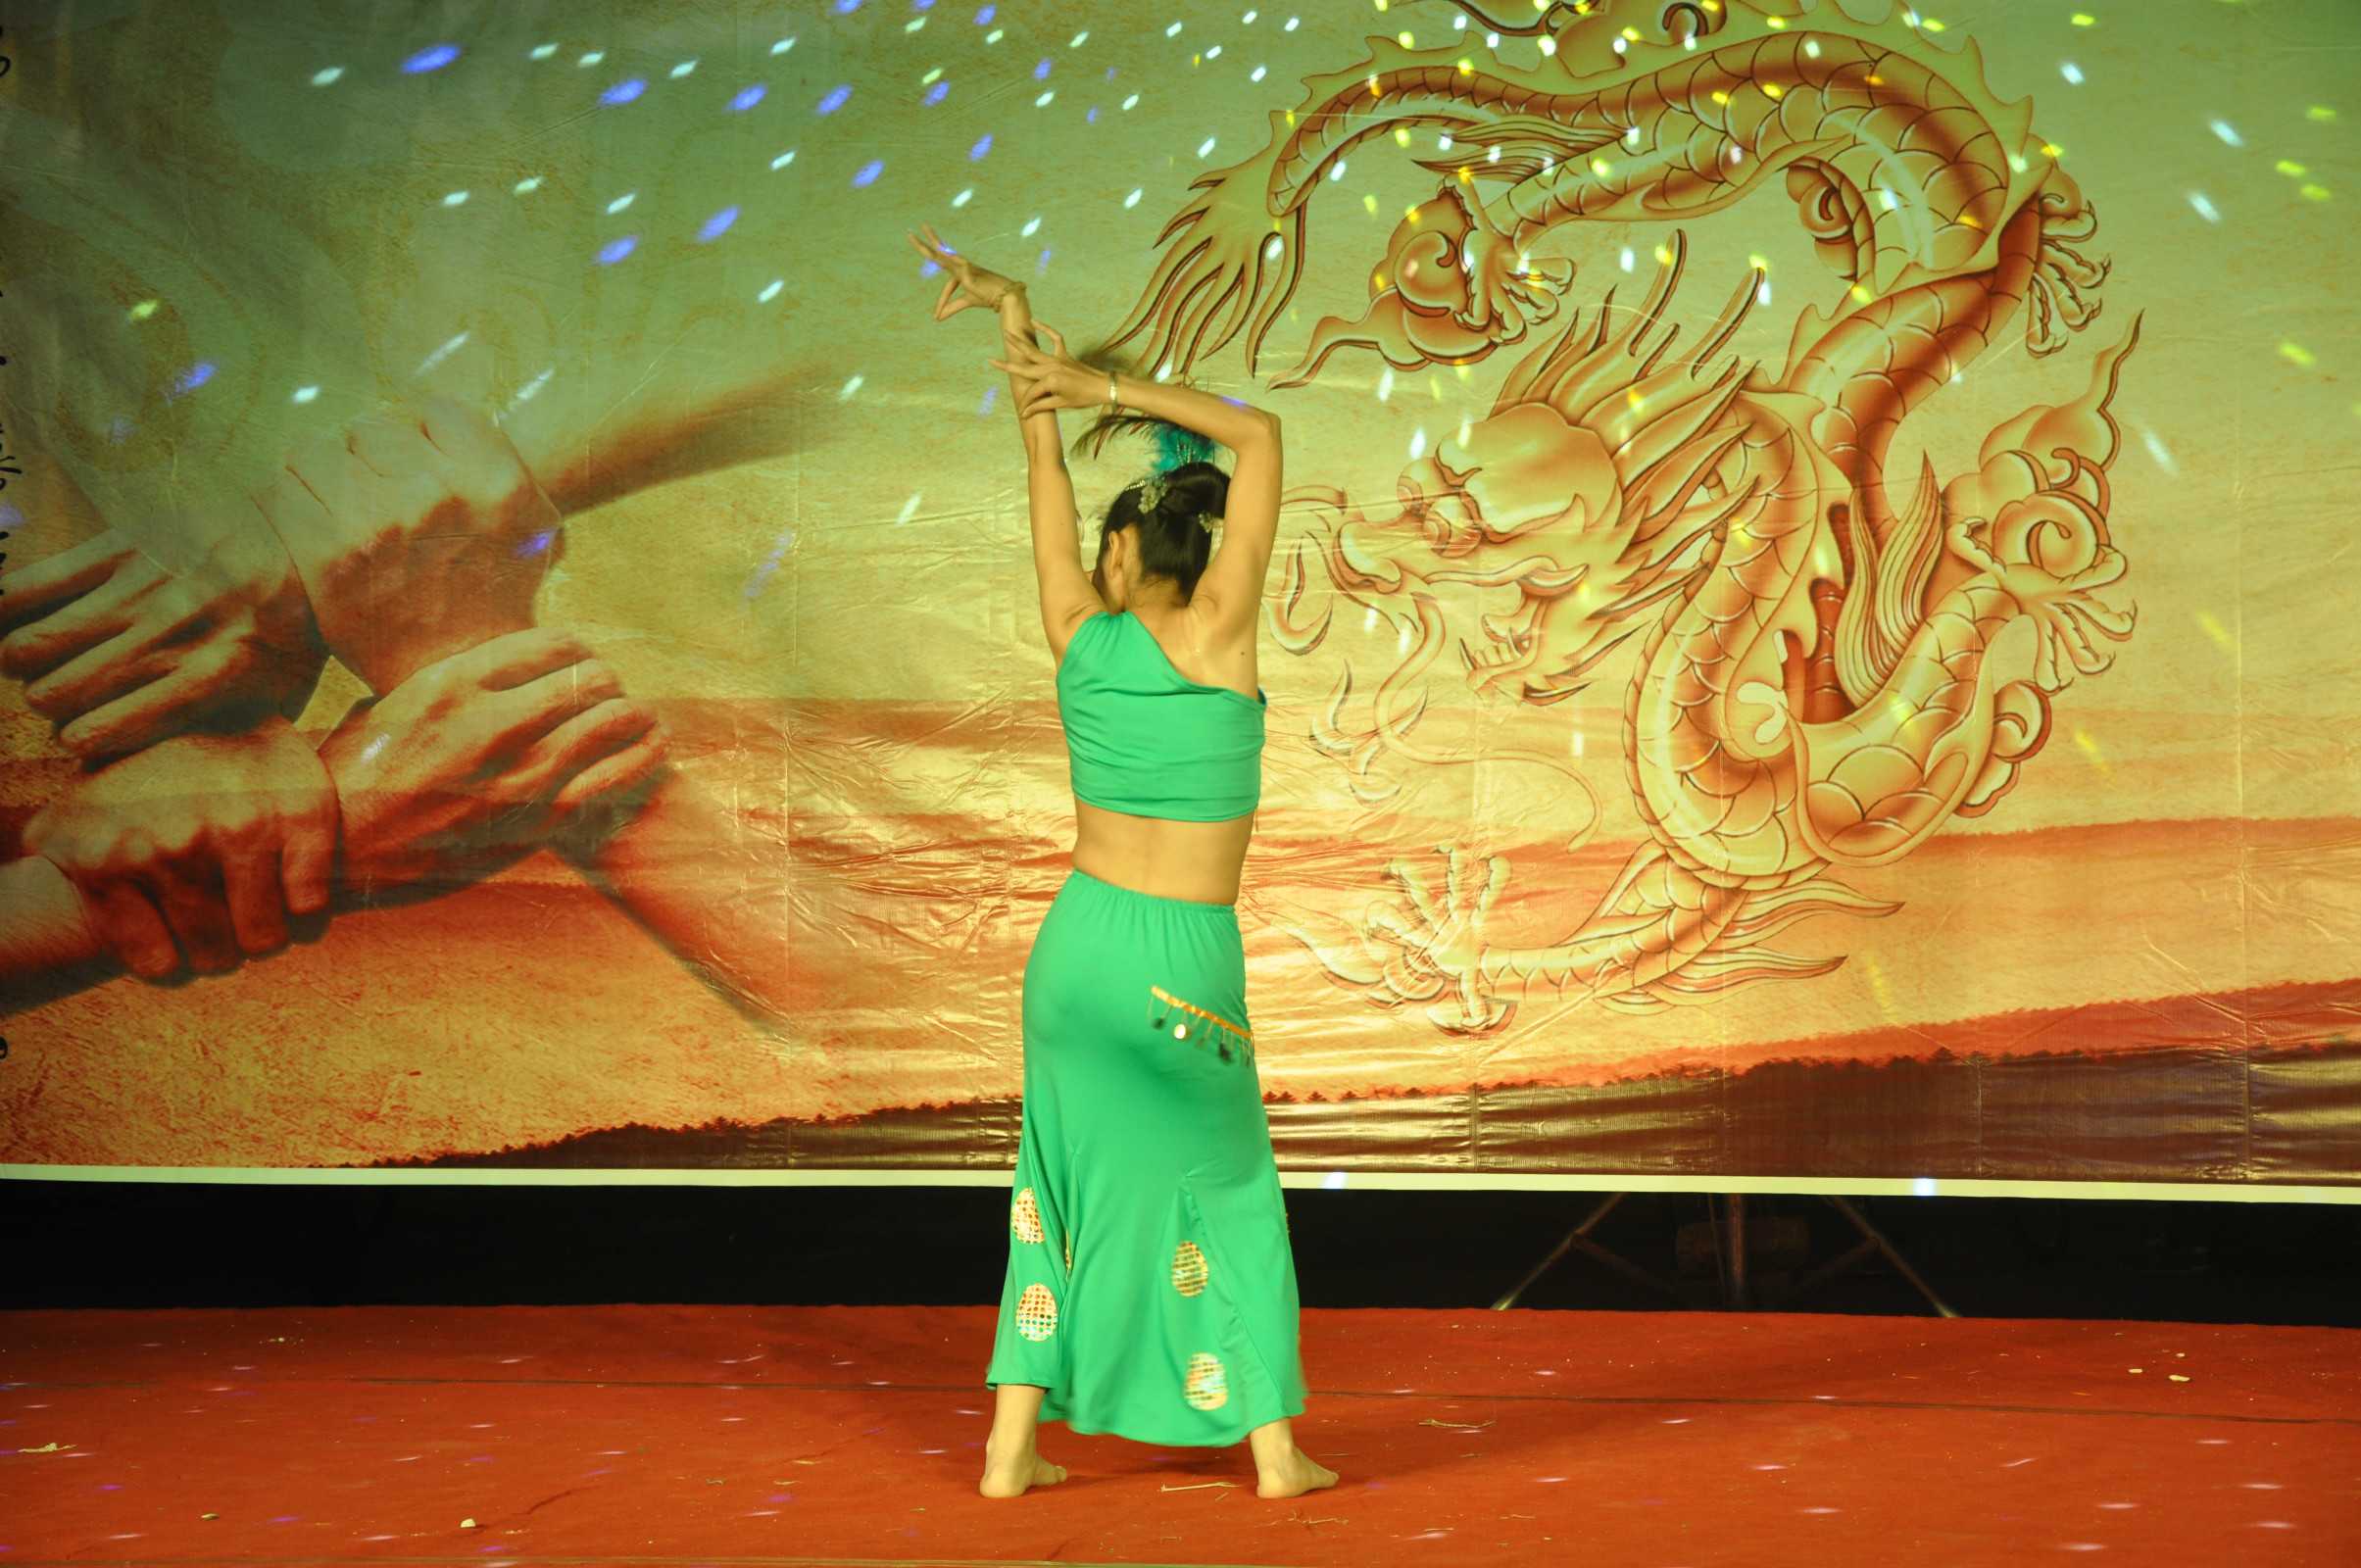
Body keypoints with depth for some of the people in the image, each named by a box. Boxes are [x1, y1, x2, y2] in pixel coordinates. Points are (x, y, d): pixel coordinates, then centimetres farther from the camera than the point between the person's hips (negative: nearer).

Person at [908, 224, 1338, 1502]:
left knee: (1065, 1183, 12)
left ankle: (1013, 1445, 10)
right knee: (1227, 1191, 9)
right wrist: (1112, 388, -5)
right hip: (1186, 964, -3)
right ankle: (1274, 1446, 11)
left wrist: (1013, 320, 14)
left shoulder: (1080, 635, -2)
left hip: (1078, 941, 4)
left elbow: (1043, 467, 8)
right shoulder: (1215, 634, -10)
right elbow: (1261, 435, -5)